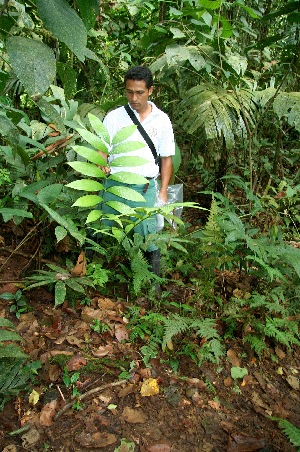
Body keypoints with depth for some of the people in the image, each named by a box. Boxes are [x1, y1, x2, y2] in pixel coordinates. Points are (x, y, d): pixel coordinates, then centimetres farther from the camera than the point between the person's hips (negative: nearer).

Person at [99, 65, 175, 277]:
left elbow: (166, 158, 8)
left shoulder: (162, 120, 4)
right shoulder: (114, 117, 2)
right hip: (114, 185, 1)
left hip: (145, 188, 0)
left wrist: (163, 192, 2)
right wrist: (102, 164, -23)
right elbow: (102, 149, 1)